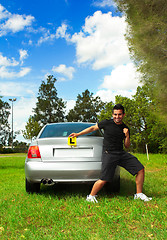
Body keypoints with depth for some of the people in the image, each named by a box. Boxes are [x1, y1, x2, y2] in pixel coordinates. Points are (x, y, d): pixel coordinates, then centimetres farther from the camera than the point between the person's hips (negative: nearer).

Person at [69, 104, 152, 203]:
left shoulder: (125, 128, 8)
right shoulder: (107, 123, -3)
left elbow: (127, 146, 13)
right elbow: (93, 128, 9)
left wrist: (127, 136, -6)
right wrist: (78, 134, 9)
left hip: (122, 153, 5)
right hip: (109, 154, -5)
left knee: (140, 169, -2)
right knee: (104, 180, -13)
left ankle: (139, 194, 13)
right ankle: (91, 196, 11)